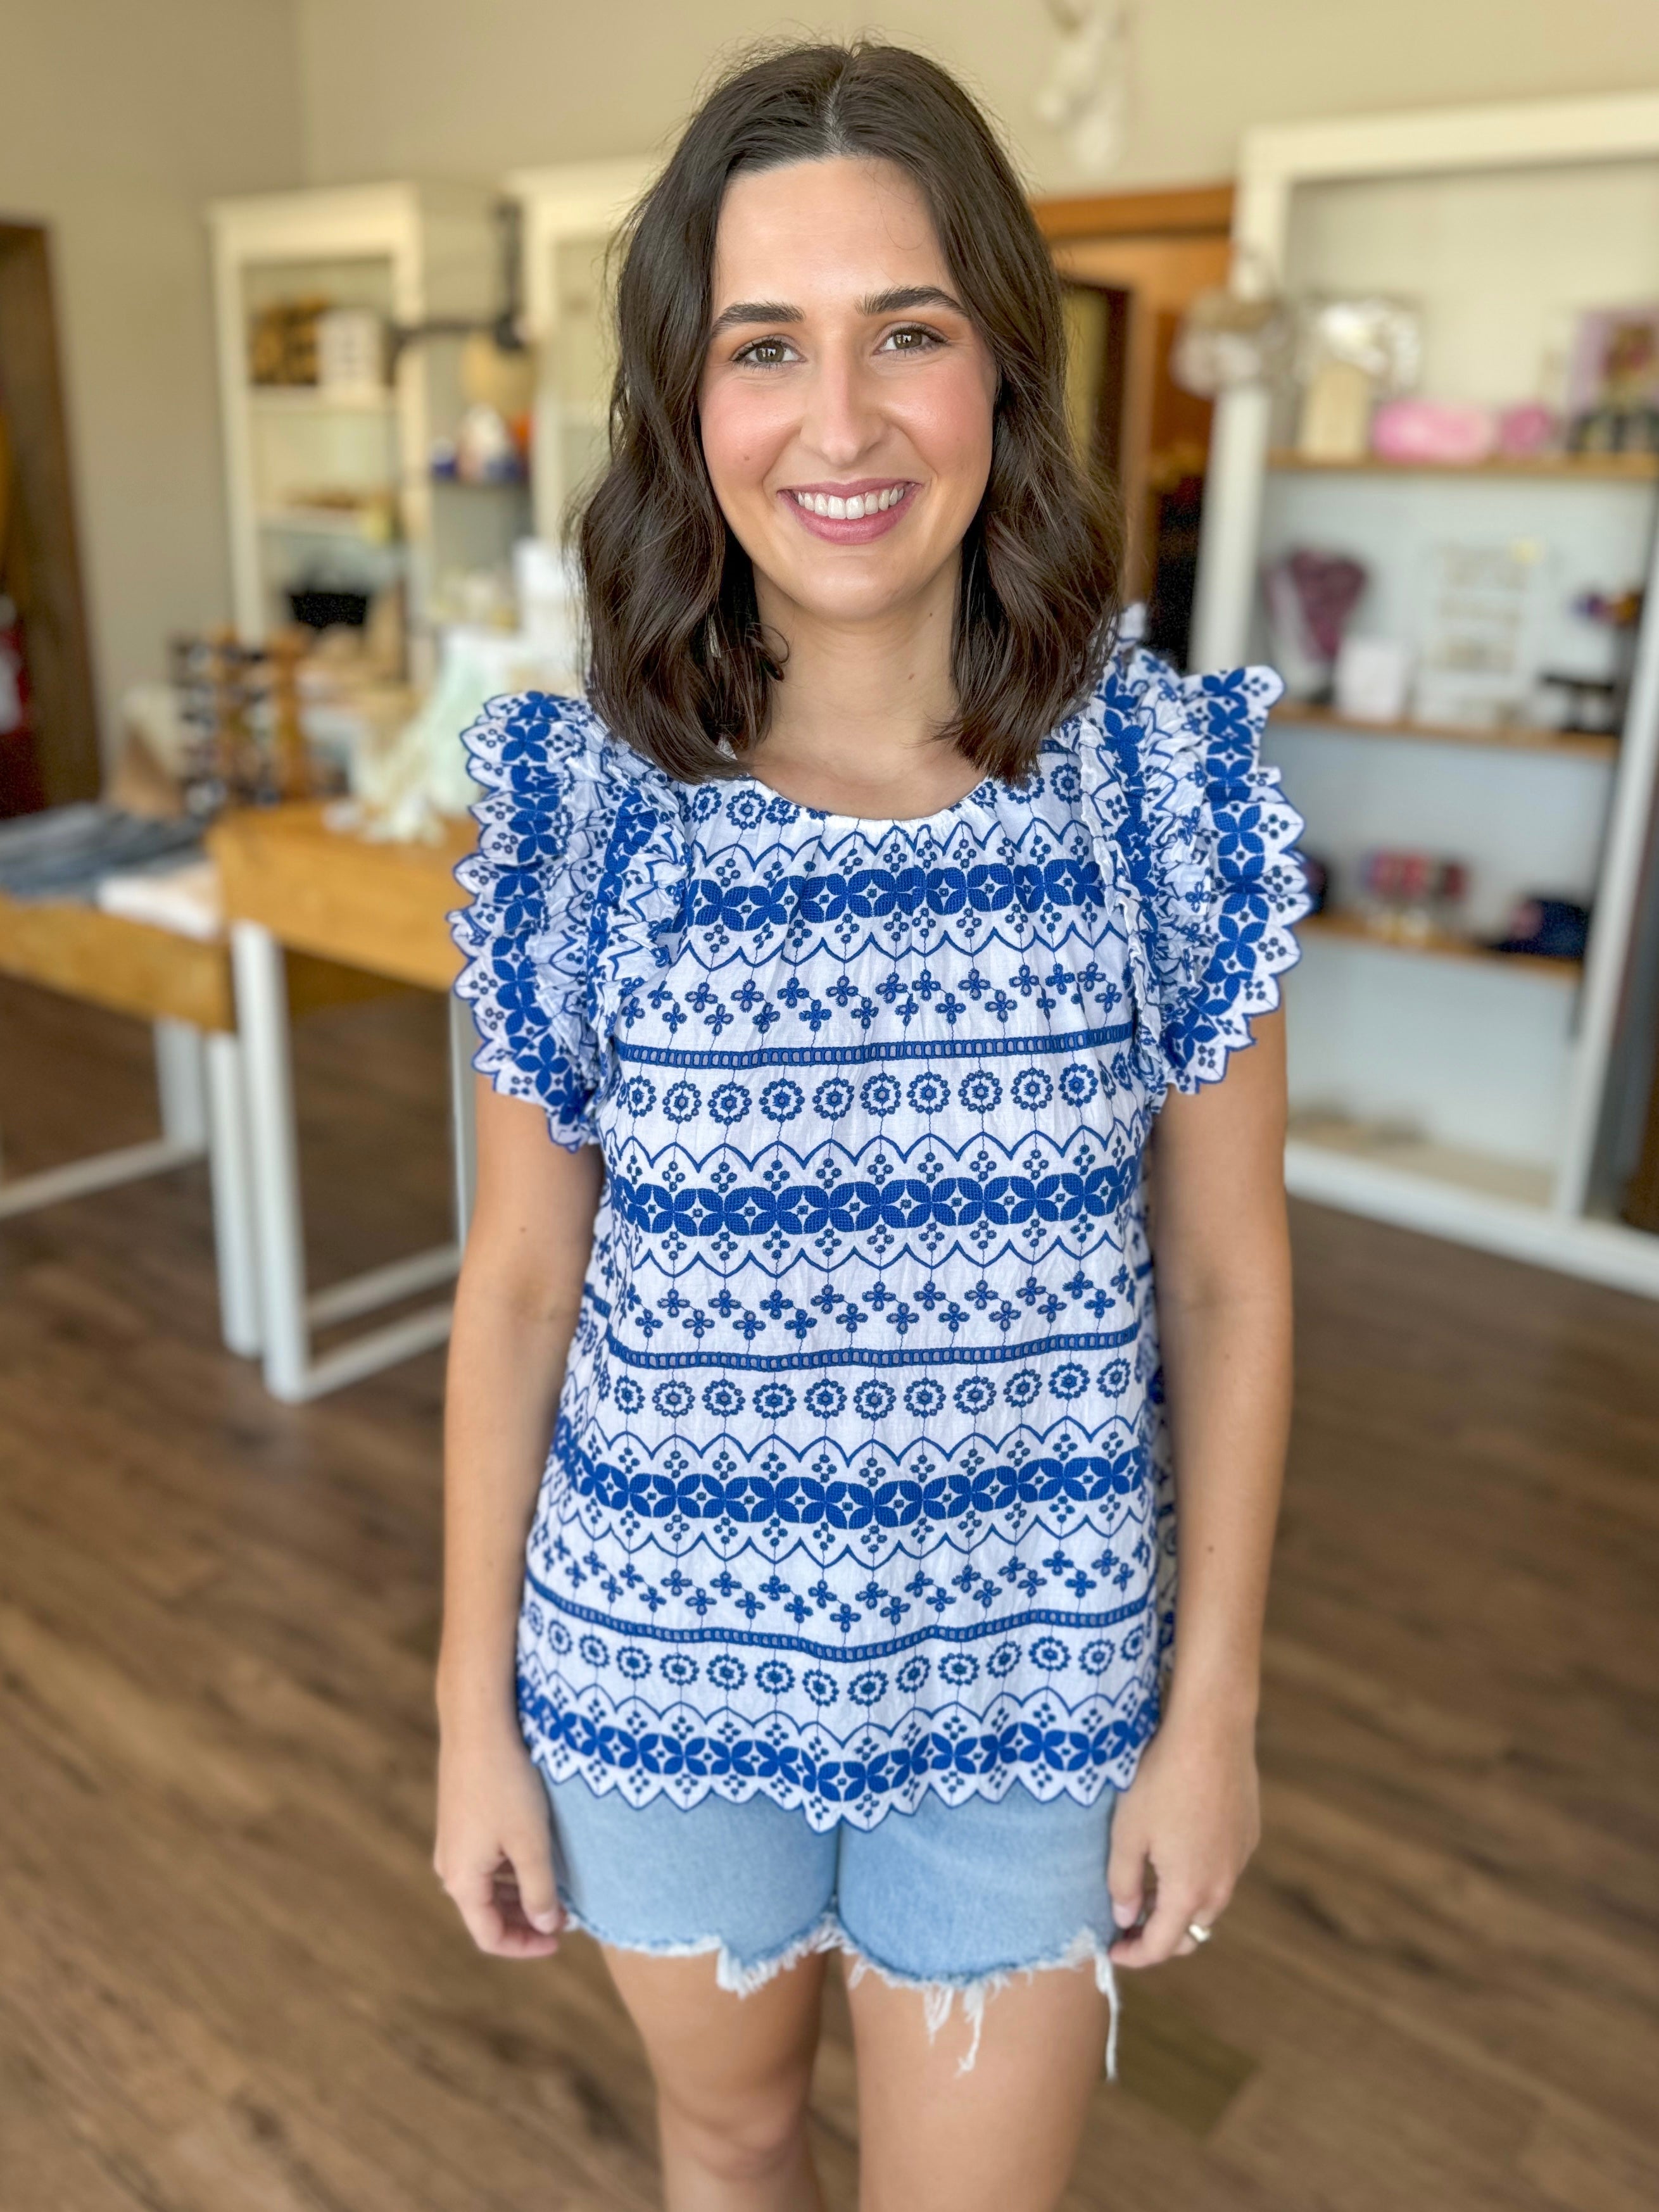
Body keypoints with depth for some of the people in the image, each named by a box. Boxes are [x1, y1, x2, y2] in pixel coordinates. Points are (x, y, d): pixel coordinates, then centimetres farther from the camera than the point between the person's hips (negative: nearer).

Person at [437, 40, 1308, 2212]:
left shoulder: (1172, 784, -13)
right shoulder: (578, 807, -12)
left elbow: (1228, 1279, -6)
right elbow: (517, 1287, -5)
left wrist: (1213, 1709, -2)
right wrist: (475, 1715, 0)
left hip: (1029, 1686, 0)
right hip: (659, 1666, 1)